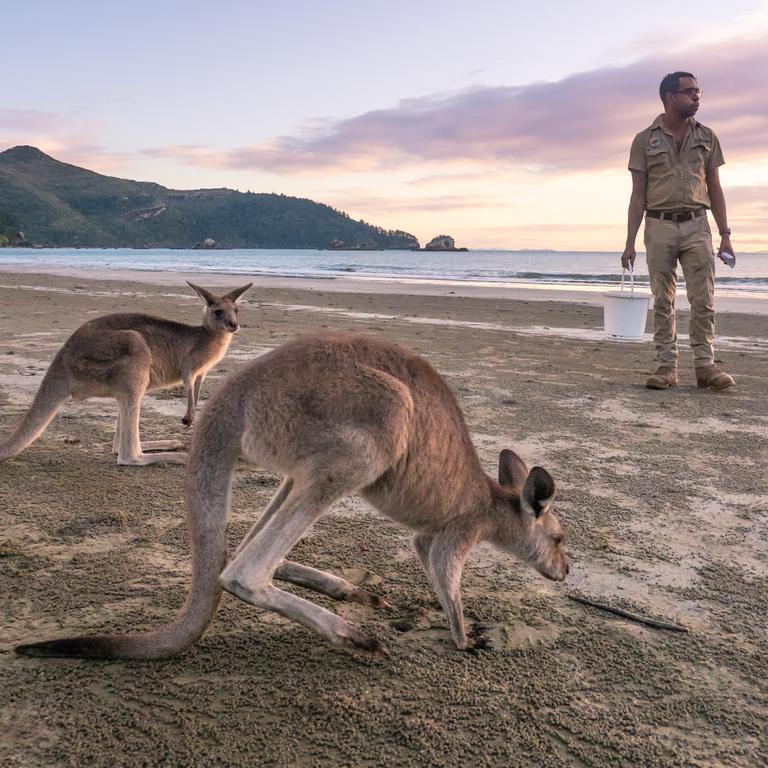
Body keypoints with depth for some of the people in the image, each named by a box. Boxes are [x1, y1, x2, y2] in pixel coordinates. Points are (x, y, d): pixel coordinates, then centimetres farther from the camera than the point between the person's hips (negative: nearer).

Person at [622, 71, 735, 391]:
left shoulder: (707, 137, 11)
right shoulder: (645, 140, 4)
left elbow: (715, 188, 11)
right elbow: (638, 194, 3)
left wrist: (725, 234, 4)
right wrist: (630, 242, -3)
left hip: (696, 225, 2)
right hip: (659, 225, -1)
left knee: (703, 299, -5)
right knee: (663, 301, 0)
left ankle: (705, 365, -1)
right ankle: (666, 366, 4)